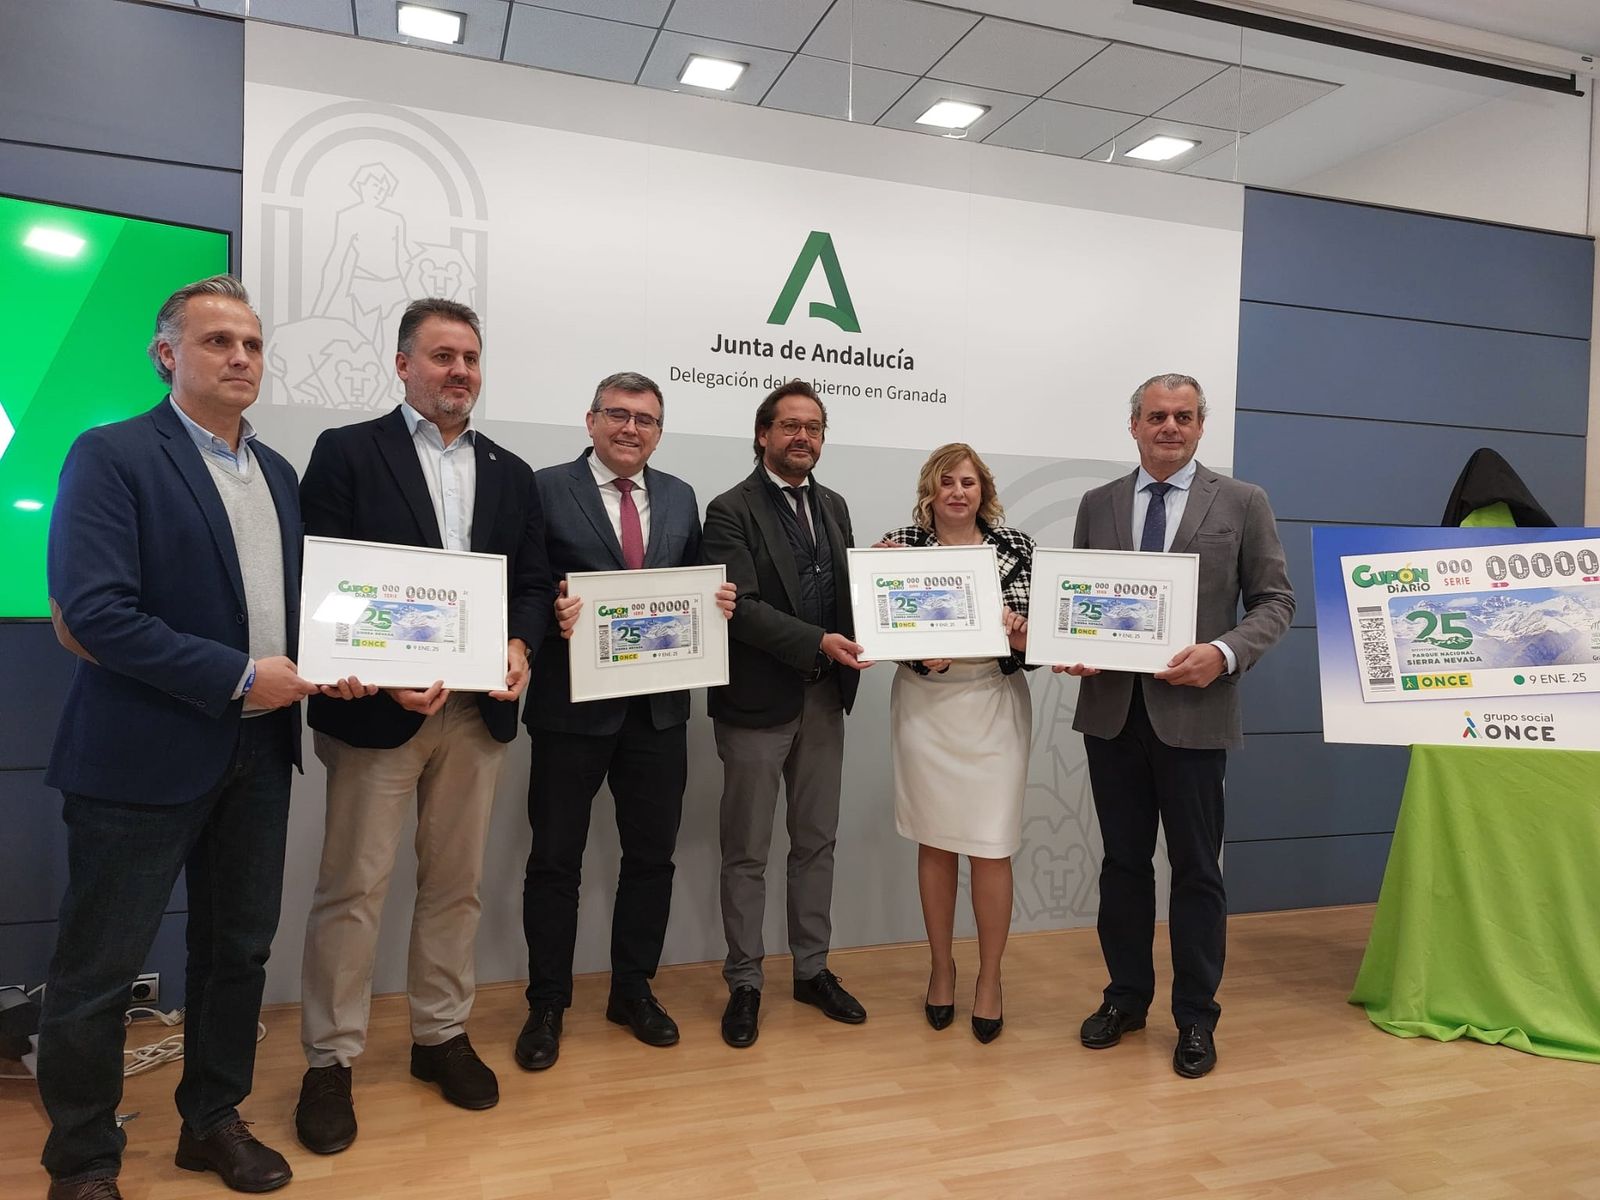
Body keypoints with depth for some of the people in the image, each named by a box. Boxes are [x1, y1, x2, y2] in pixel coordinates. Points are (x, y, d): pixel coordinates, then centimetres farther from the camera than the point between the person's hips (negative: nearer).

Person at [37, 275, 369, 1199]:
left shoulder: (277, 472, 11)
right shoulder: (112, 456, -9)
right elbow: (93, 609, -19)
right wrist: (239, 677, -20)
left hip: (258, 752, 7)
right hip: (145, 755, -6)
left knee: (239, 950, 17)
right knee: (100, 970, 8)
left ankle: (215, 1121, 36)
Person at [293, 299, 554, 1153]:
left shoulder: (511, 475, 13)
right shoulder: (347, 452, 0)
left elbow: (534, 582, 12)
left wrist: (520, 644, -9)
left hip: (480, 709, 4)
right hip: (378, 708, -4)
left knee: (455, 882, 14)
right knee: (352, 889, 5)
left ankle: (441, 1035, 29)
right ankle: (330, 1061, 20)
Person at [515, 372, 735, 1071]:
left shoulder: (680, 498, 11)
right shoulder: (546, 489, -3)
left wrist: (718, 602, -6)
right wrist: (550, 613, -25)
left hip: (660, 707, 4)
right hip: (573, 705, -4)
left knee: (651, 856, 14)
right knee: (555, 860, 8)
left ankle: (633, 991, 32)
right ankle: (547, 1005, 26)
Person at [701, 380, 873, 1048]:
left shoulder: (833, 508, 13)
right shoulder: (732, 511, -7)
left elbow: (844, 592, 12)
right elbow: (741, 607, -16)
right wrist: (817, 642, -24)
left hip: (824, 698, 6)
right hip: (758, 699, -6)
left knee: (816, 842, 15)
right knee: (747, 853, 7)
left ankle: (812, 970, 30)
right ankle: (744, 983, 21)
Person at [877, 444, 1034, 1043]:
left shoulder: (1016, 545, 0)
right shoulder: (902, 543, 0)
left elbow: (1037, 629, 0)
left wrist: (1018, 630, -21)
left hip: (994, 707, 0)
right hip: (924, 707, 1)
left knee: (991, 849, 3)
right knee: (935, 842, 11)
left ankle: (989, 978, 23)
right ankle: (941, 966, 31)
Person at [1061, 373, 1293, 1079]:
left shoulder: (1242, 503, 1)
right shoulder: (1097, 504, 9)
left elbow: (1275, 601, 1)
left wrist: (1224, 652, -17)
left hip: (1193, 712, -3)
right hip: (1111, 710, 3)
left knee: (1196, 868, 7)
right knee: (1123, 861, 14)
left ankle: (1196, 1016, 24)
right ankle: (1126, 996, 31)